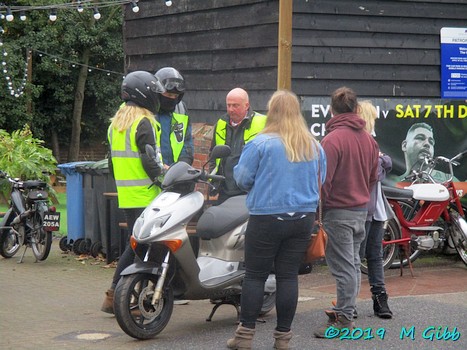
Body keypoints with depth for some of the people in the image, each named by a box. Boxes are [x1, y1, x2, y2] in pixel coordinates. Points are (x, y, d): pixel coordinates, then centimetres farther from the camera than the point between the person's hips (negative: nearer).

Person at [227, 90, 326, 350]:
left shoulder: (261, 143, -10)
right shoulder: (315, 147, 7)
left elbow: (242, 178, -6)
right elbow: (320, 182, 18)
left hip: (267, 218, -4)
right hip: (303, 218, 4)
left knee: (255, 276, 3)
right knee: (289, 276, 8)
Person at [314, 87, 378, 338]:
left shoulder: (333, 139, -15)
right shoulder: (369, 139, 7)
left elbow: (324, 179, -16)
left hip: (338, 212, -7)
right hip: (361, 210, 8)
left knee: (343, 268, -5)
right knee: (353, 263, 15)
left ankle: (343, 319, -2)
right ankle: (346, 310, 24)